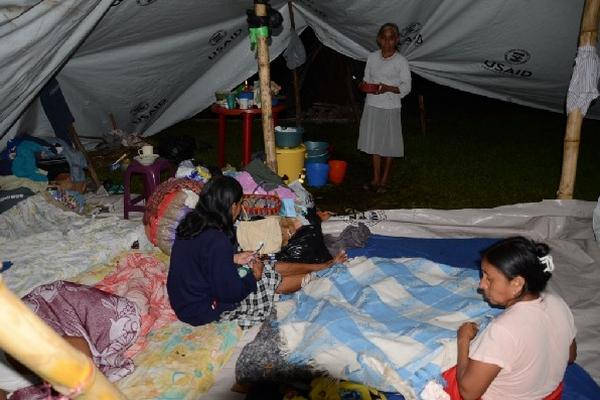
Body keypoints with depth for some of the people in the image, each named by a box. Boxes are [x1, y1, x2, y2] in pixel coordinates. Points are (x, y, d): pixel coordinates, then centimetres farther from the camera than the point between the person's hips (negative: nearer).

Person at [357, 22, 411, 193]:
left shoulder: (401, 61, -7)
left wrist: (388, 88, -22)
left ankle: (385, 179, 22)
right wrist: (364, 86, -10)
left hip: (390, 108, -3)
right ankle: (376, 178, 21)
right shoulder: (372, 57, 4)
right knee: (374, 142, 9)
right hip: (372, 106, 4)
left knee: (389, 144, 7)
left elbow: (406, 87, -6)